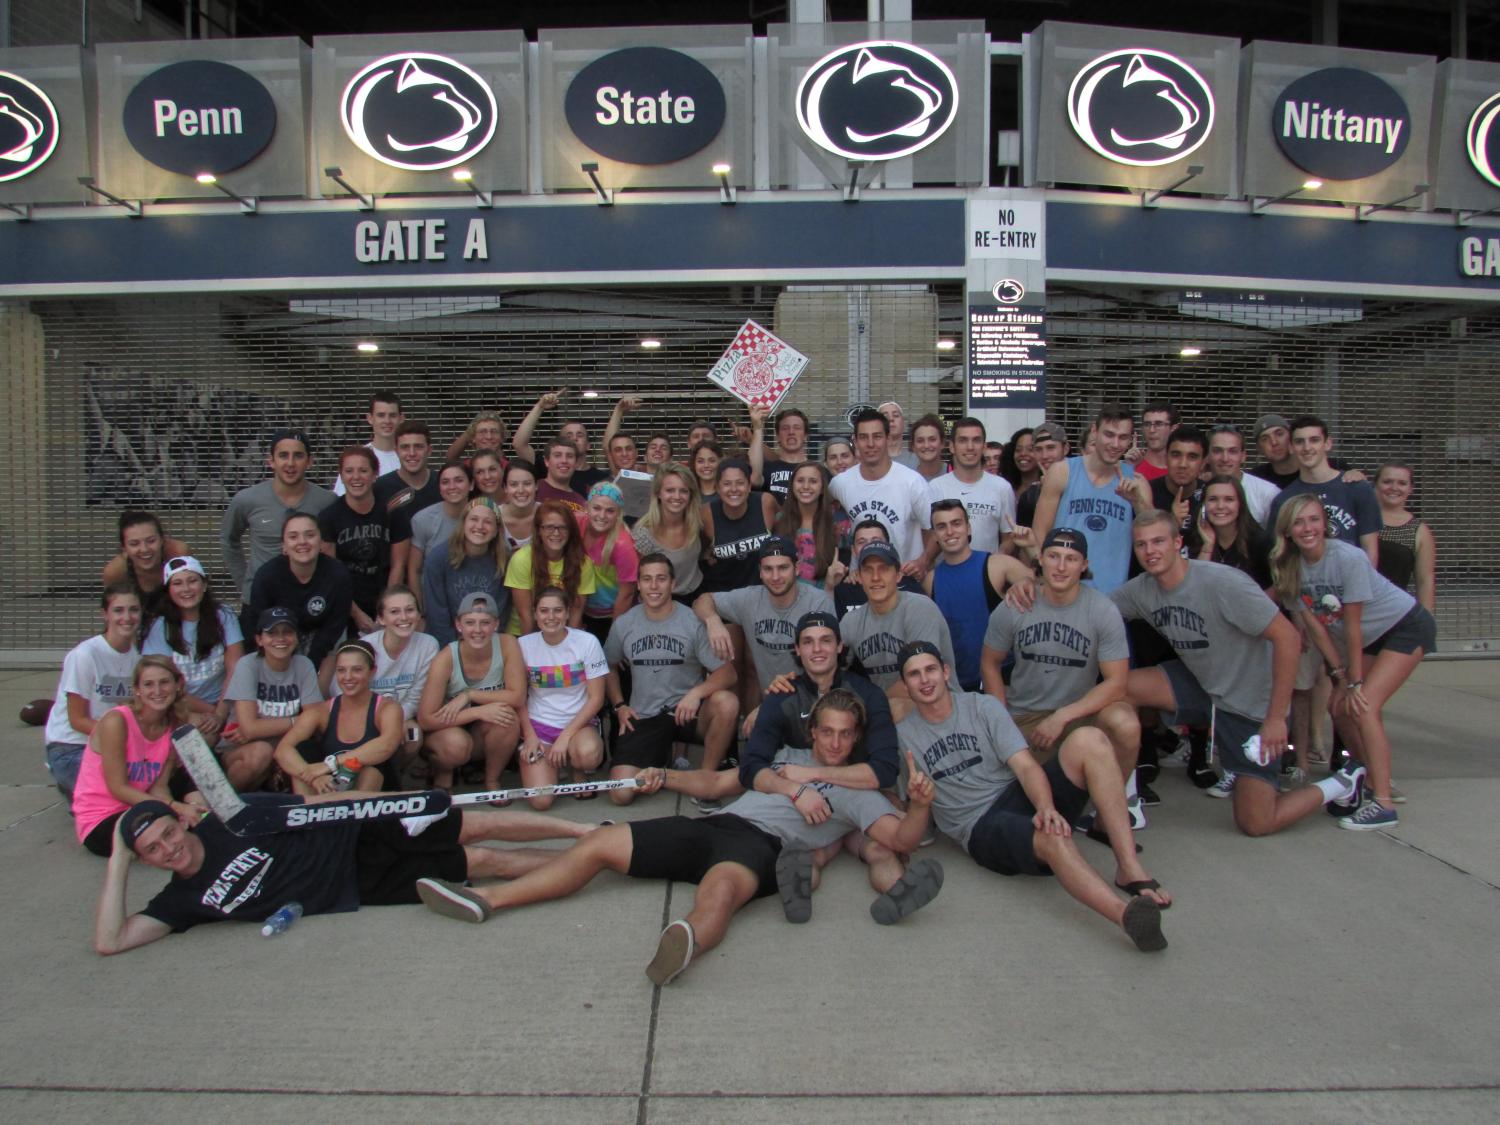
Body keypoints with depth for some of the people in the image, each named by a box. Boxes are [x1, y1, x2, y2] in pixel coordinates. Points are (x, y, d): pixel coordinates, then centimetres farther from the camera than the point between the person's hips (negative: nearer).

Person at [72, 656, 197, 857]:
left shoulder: (176, 727, -2)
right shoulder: (116, 721, -19)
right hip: (99, 823, -6)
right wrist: (176, 807, -28)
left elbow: (159, 786, -4)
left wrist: (180, 810, -26)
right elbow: (118, 788, -20)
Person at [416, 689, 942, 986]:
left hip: (761, 844, -6)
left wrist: (919, 805, -16)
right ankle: (486, 898, -6)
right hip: (712, 825, 6)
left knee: (720, 890, -43)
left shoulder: (858, 792, 17)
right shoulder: (786, 756, 30)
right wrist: (666, 777, 25)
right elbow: (719, 782, 35)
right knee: (600, 844, -7)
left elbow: (901, 840, 3)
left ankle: (685, 943, -76)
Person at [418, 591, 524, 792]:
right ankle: (442, 773, 3)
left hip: (491, 731, 2)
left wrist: (469, 696, -25)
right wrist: (479, 711, -31)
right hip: (447, 729, -2)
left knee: (506, 715, -30)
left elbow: (518, 698, -19)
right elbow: (425, 719, -24)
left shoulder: (507, 644, -18)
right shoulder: (446, 659, -24)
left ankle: (492, 780, -4)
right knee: (456, 744, -35)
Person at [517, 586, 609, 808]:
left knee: (588, 754, -38)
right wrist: (529, 736, -8)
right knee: (541, 800, -19)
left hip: (579, 723, -1)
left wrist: (566, 736, -14)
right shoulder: (524, 645, -3)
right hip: (538, 724, 1)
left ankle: (578, 771, 2)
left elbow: (596, 698, -7)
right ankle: (554, 763, 16)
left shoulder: (587, 642, -8)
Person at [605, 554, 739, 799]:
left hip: (689, 712, -2)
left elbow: (727, 672, -12)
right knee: (620, 794, -16)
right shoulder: (623, 624, 3)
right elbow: (610, 666, 20)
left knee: (727, 703, -35)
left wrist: (697, 692, -30)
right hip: (643, 718, 2)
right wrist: (619, 706, 6)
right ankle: (661, 760, 17)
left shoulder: (693, 622, -7)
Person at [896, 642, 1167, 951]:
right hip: (981, 829, -3)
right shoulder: (901, 735, 7)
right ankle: (1127, 915, -60)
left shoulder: (982, 706, 8)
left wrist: (1046, 807, -23)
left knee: (1088, 739, -23)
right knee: (1052, 838, -37)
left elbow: (1025, 765, -4)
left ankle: (1130, 869, -30)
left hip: (1021, 797, 3)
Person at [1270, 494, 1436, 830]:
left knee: (1364, 705, -20)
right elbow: (1314, 625, -7)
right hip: (1370, 638, 7)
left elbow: (1352, 625, -24)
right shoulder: (1289, 567, -11)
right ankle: (1375, 780, 21)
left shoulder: (1348, 558, -28)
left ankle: (1383, 805, -19)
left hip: (1407, 626, -6)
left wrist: (1355, 682, -18)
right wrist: (1340, 674, -8)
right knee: (1340, 707, 0)